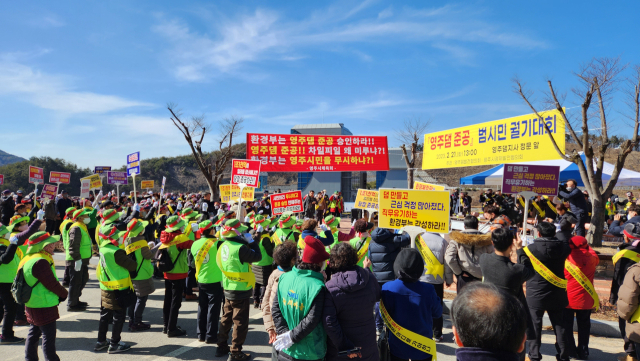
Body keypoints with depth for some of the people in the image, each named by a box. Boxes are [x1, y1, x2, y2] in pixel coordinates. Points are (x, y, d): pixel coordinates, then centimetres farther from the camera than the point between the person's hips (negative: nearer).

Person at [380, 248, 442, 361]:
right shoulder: (428, 290, -22)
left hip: (397, 346, 0)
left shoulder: (387, 288, -21)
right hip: (423, 347, 0)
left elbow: (384, 316, -8)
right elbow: (437, 313, -4)